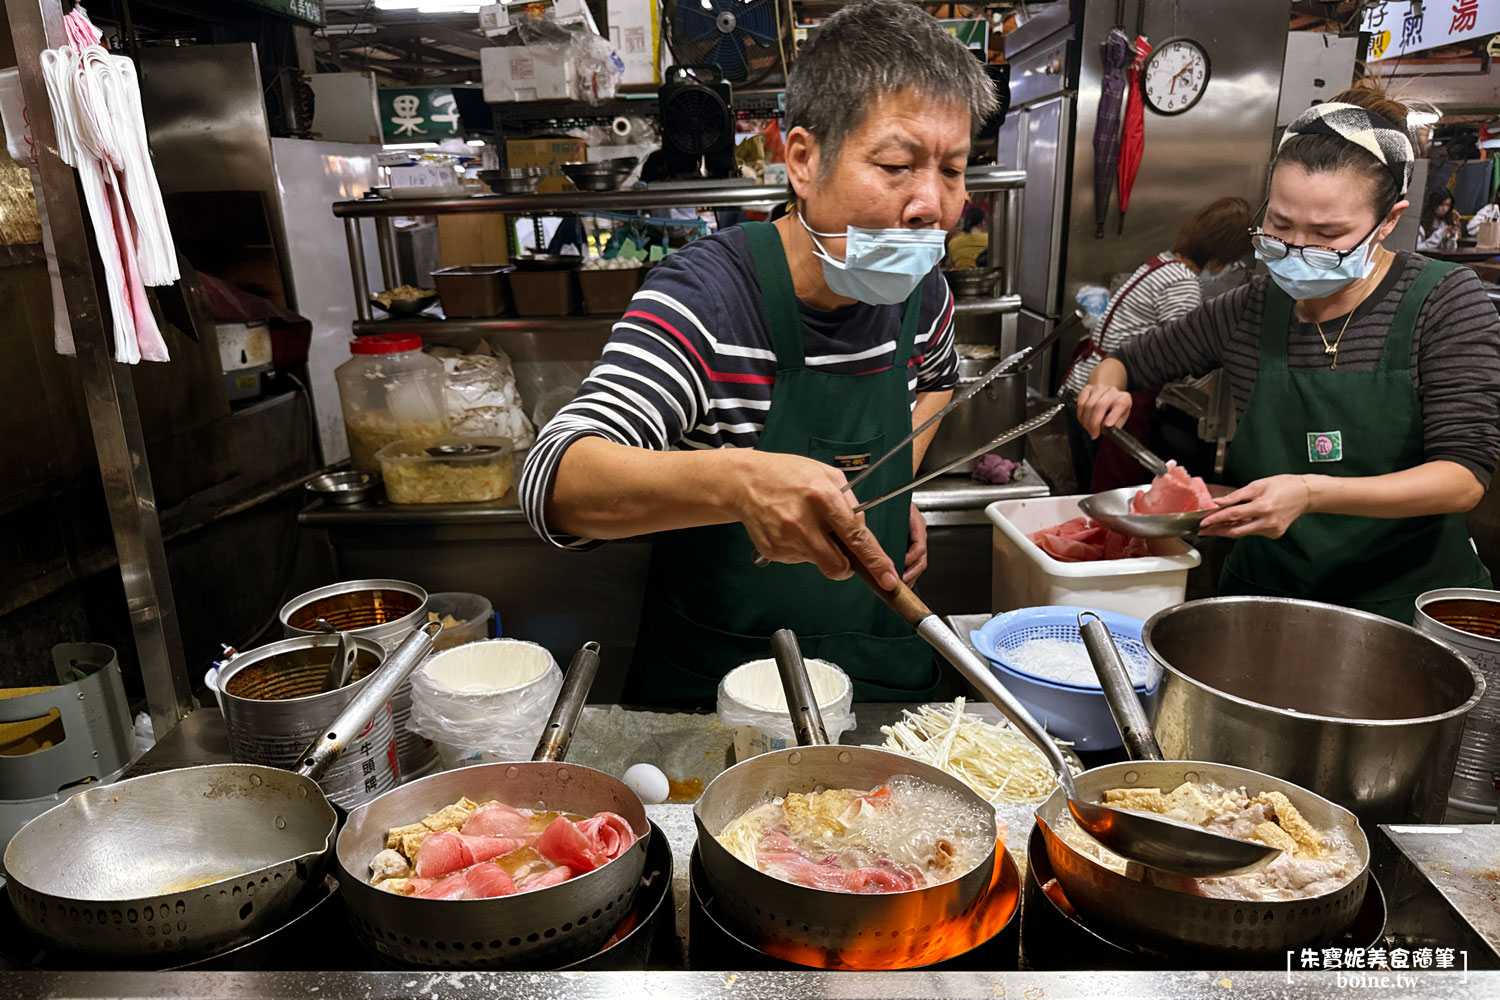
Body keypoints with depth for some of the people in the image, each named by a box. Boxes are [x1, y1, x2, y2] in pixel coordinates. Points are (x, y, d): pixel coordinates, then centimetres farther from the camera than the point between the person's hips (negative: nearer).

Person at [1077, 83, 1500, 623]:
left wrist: (1311, 493, -27)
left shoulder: (1443, 300, -5)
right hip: (1265, 592, 2)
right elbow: (1126, 361, 16)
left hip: (1404, 598, -2)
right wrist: (1106, 387, -8)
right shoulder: (1253, 310, 3)